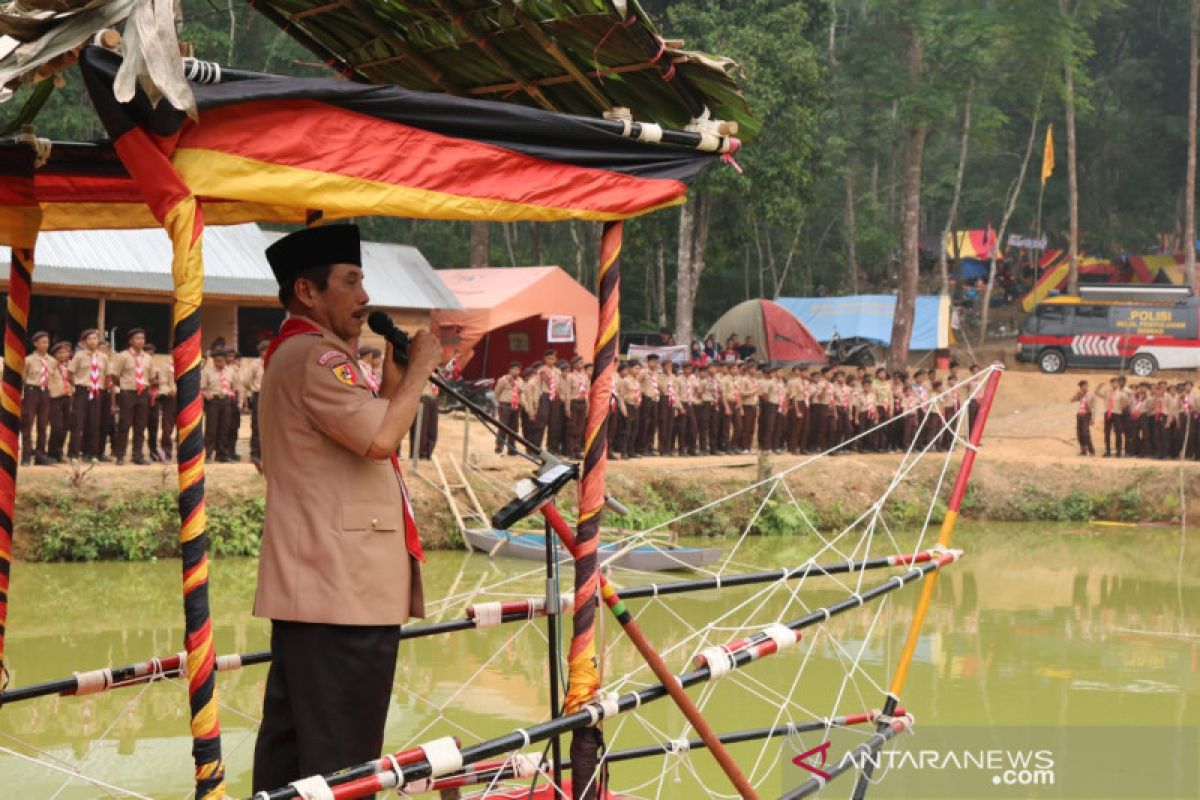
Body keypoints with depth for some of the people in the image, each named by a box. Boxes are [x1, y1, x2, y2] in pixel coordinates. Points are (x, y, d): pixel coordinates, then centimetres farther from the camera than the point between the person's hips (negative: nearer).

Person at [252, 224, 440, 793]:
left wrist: (393, 375, 16)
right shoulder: (316, 356, -12)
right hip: (344, 592, -11)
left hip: (308, 589, 11)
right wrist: (419, 367, -11)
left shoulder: (290, 355, 23)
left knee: (288, 745, 11)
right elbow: (379, 437, -25)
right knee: (341, 755, -9)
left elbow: (367, 432, 28)